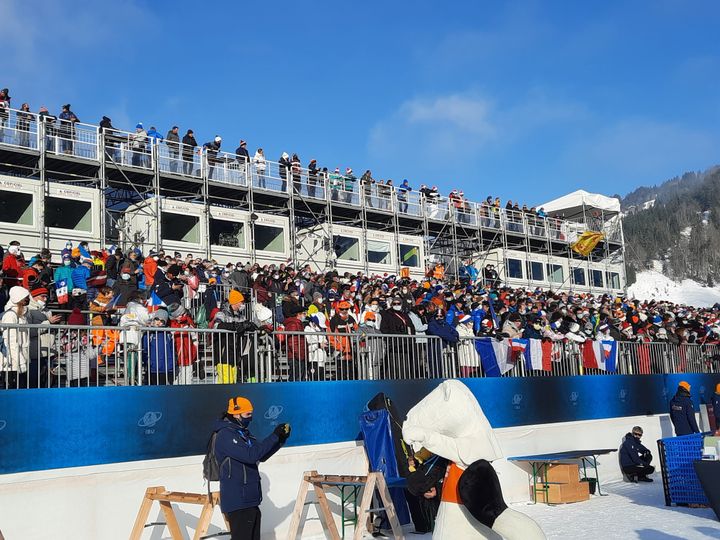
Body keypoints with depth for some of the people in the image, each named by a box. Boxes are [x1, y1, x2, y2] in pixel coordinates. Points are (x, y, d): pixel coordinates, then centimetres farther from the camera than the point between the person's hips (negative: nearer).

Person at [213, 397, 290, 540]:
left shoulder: (242, 433, 14)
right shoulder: (226, 435, -17)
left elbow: (261, 456, 16)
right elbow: (251, 455, -27)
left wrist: (281, 439, 2)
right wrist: (274, 436, -22)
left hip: (249, 500, 10)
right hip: (238, 502, -10)